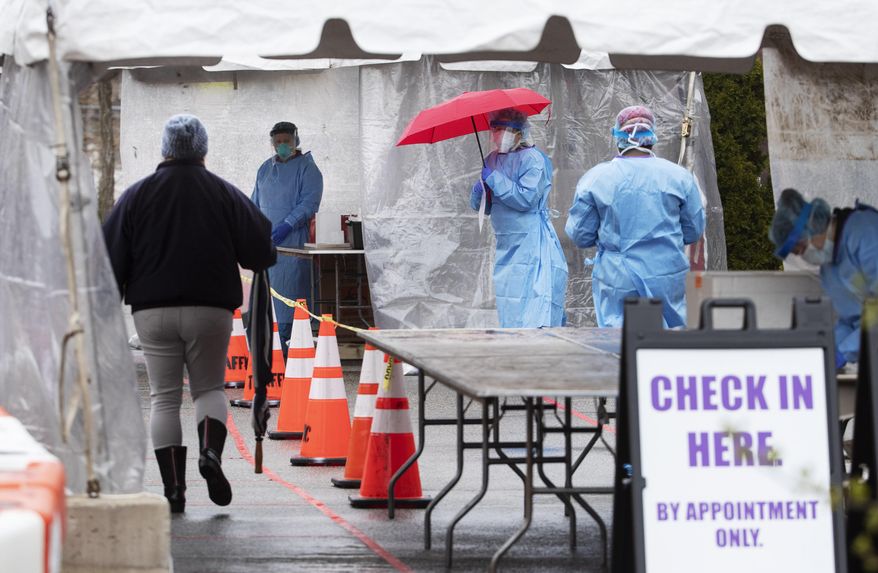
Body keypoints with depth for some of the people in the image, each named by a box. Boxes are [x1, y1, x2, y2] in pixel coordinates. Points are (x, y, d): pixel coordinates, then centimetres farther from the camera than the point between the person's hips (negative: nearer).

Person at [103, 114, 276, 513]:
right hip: (211, 308, 0)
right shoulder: (224, 194, 2)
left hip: (152, 311, 0)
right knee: (209, 387, 14)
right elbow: (259, 251, 2)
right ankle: (210, 451, -14)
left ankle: (173, 487, -2)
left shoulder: (137, 195, 2)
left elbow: (113, 257, 1)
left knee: (164, 397, 5)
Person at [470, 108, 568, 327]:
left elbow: (526, 198, -20)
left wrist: (494, 179, -15)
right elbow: (481, 206, 16)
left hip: (533, 247, -8)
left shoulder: (533, 159, -9)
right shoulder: (492, 160, 13)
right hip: (507, 248, 8)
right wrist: (479, 191, -7)